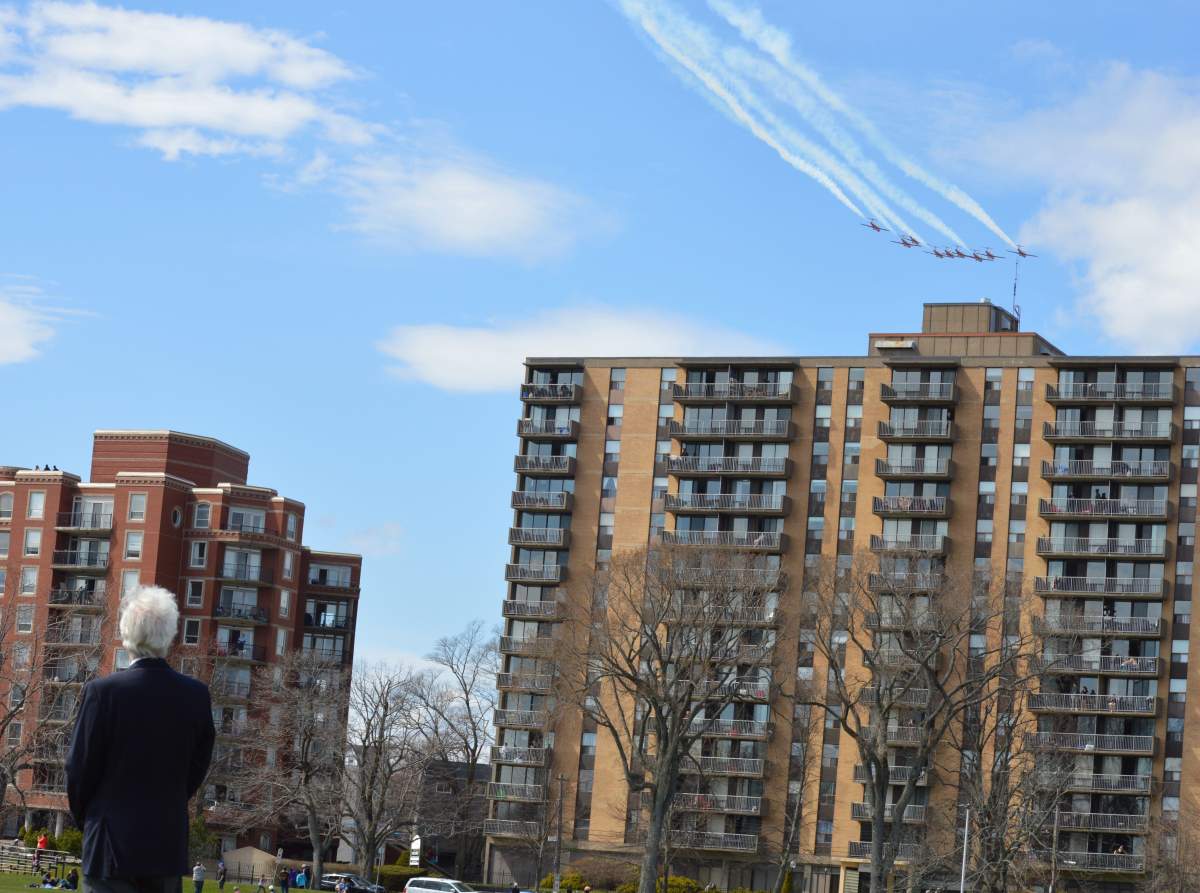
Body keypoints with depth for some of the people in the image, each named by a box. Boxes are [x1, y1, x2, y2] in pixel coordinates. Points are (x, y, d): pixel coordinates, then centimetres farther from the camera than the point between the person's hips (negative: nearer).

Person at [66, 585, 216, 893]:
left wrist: (85, 818, 13)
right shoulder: (197, 694, -2)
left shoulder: (103, 691, -12)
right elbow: (198, 767, 6)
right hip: (170, 844, 4)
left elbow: (80, 767, -5)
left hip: (113, 845, -4)